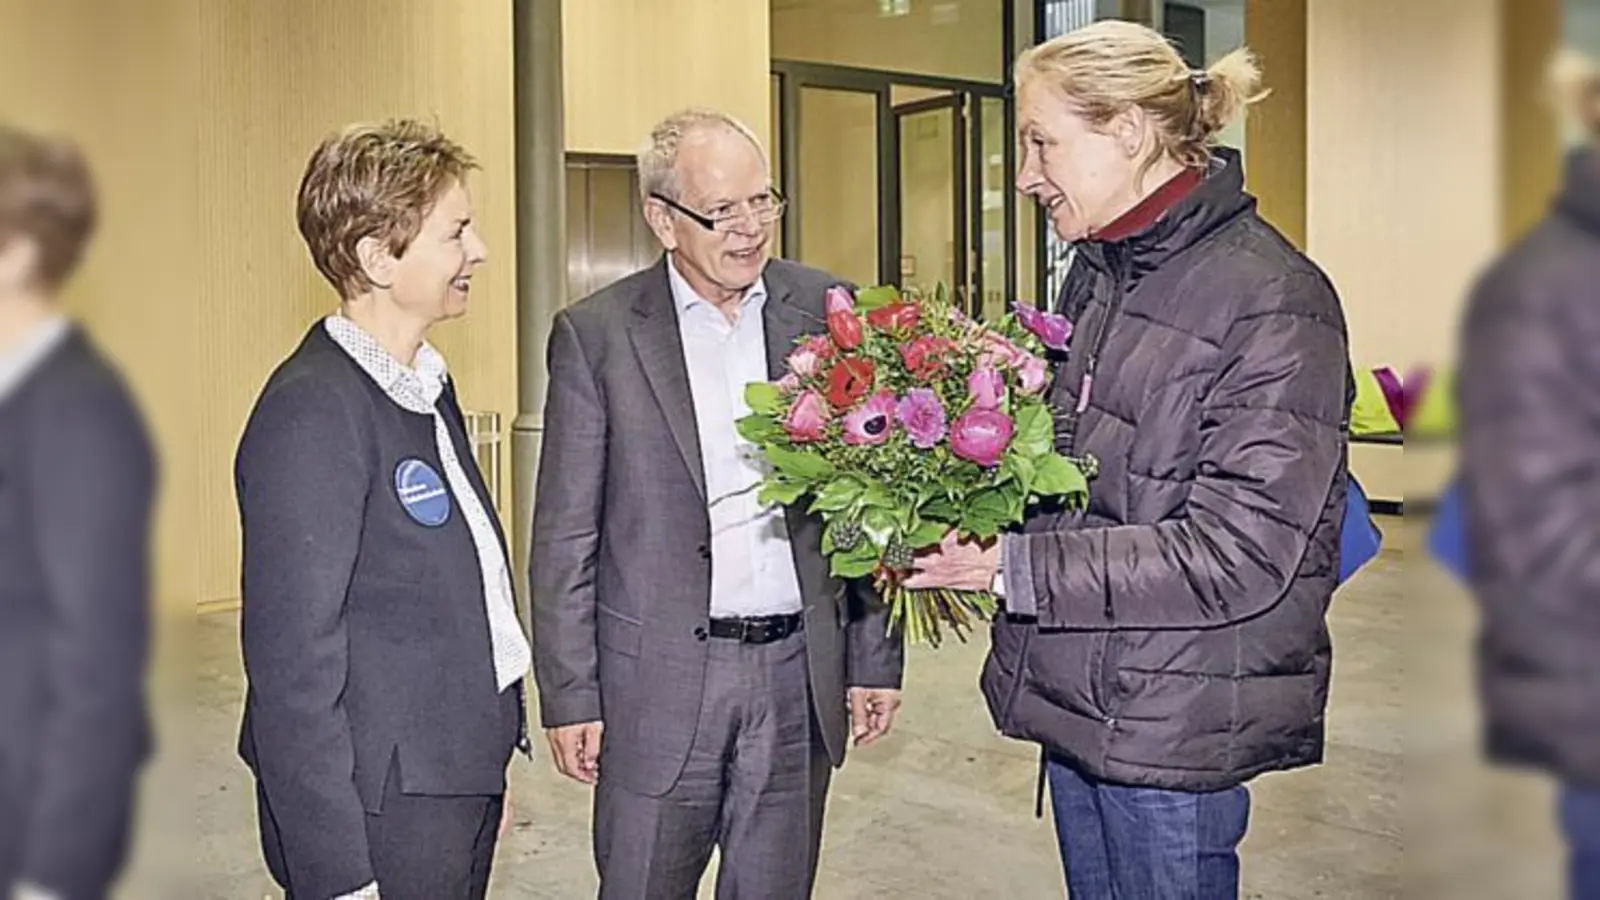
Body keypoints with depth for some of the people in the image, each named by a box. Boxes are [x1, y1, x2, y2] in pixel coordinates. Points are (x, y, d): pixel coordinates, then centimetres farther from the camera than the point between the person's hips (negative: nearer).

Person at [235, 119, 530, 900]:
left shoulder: (426, 383, 9)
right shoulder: (312, 412, -19)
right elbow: (291, 659, -20)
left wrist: (487, 772, 17)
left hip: (460, 783, 8)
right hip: (382, 813, -8)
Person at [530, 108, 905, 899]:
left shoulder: (827, 312, 2)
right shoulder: (596, 335, -5)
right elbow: (564, 534, -2)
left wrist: (876, 656, 6)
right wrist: (570, 695, -3)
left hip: (799, 674, 2)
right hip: (658, 678, -2)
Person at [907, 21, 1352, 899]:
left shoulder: (1272, 300, -18)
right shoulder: (1095, 273, 6)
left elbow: (1237, 556, -22)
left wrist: (1017, 565, -22)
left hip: (1174, 727, -7)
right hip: (1075, 694, 7)